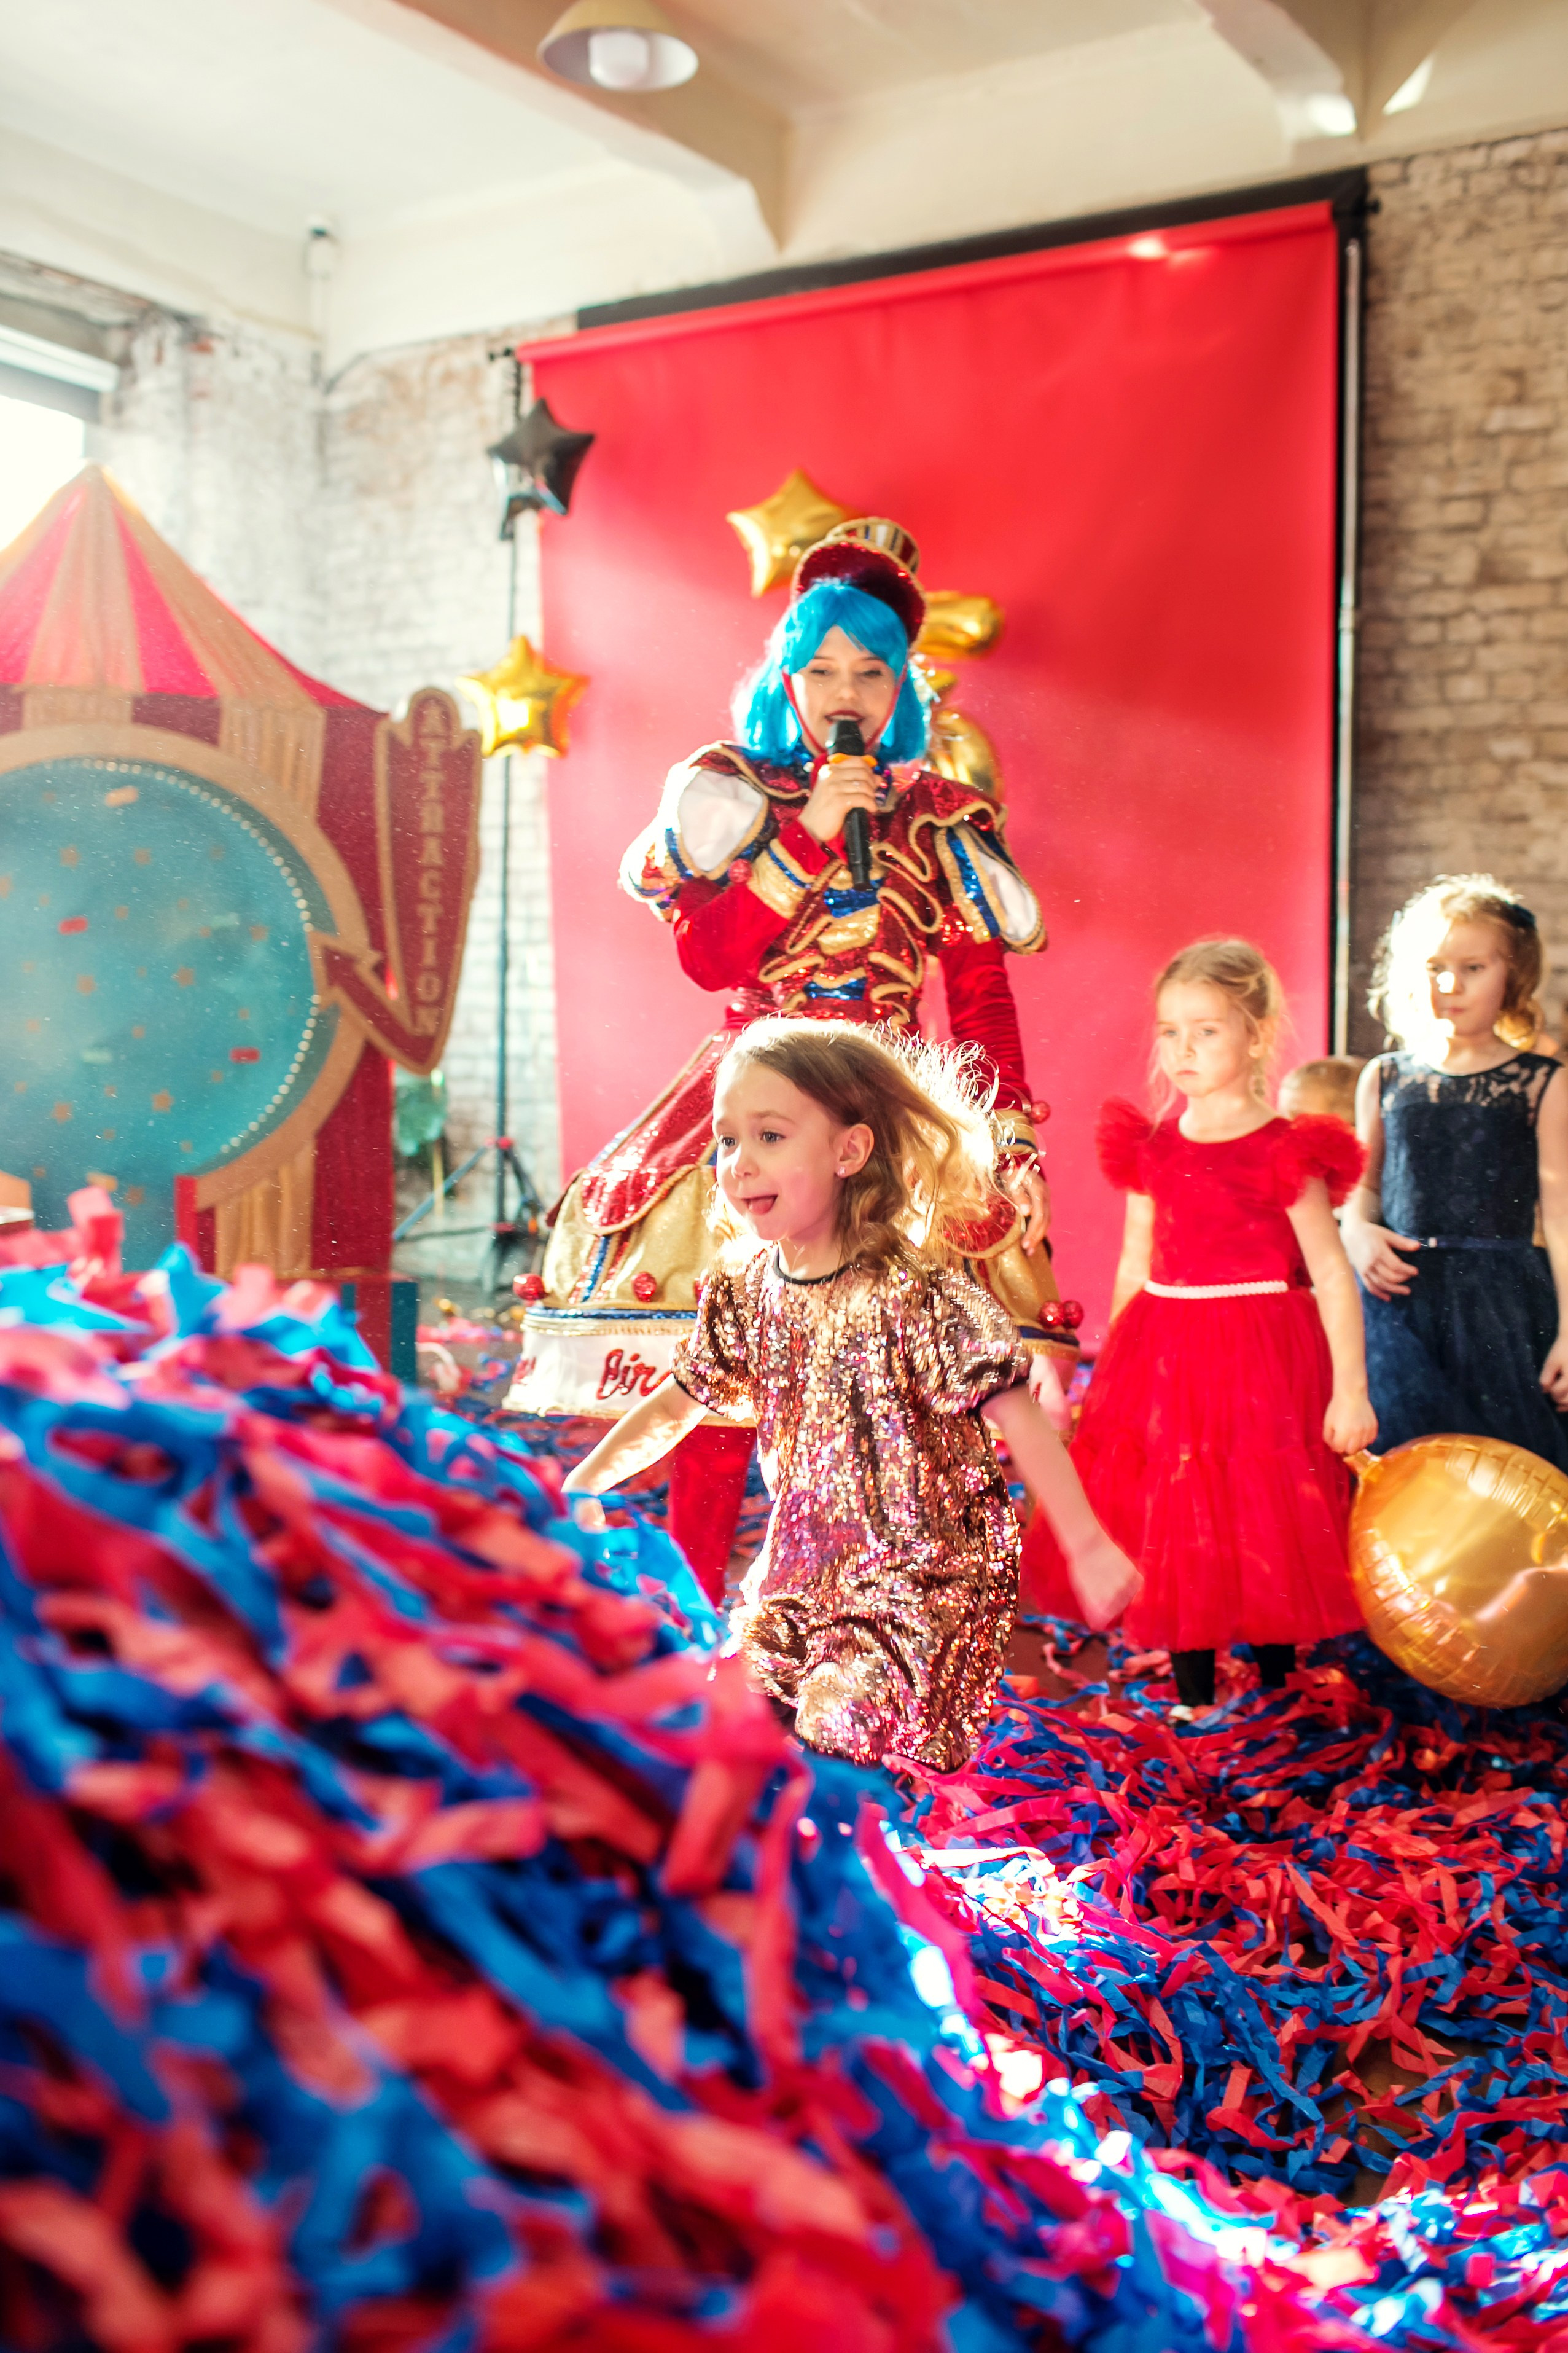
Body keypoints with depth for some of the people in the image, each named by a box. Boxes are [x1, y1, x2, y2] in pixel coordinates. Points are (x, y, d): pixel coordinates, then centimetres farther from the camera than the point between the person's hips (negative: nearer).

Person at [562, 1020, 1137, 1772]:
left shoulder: (916, 1294, -22)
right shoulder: (744, 1289, -2)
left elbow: (1016, 1416, -22)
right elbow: (677, 1403, 12)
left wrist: (1086, 1546, -24)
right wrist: (585, 1482, 7)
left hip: (921, 1575, -6)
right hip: (801, 1563, 6)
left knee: (840, 1733, -16)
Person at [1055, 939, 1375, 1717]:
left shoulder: (1285, 1152, -8)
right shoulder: (1152, 1150, 5)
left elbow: (1333, 1274, -8)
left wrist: (1349, 1389, -12)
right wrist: (1112, 1375, 16)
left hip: (1262, 1360, -4)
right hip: (1165, 1358, 5)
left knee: (1265, 1528, 3)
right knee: (1174, 1528, 9)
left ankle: (1277, 1699, 20)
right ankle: (1192, 1696, 23)